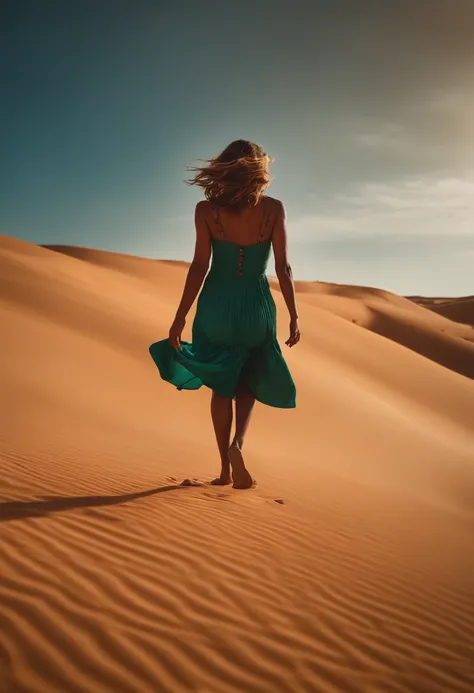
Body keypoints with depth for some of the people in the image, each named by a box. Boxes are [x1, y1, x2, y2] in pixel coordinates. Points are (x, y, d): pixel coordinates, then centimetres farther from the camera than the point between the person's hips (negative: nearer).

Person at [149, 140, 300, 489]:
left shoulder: (207, 209, -6)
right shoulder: (274, 208, -6)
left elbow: (200, 266, -10)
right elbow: (283, 267, -9)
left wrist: (181, 316, -5)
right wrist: (294, 317, -3)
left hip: (216, 304, 0)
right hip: (256, 306, 0)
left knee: (222, 385, 18)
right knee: (250, 381, 23)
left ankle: (226, 467, 19)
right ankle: (238, 443, -2)